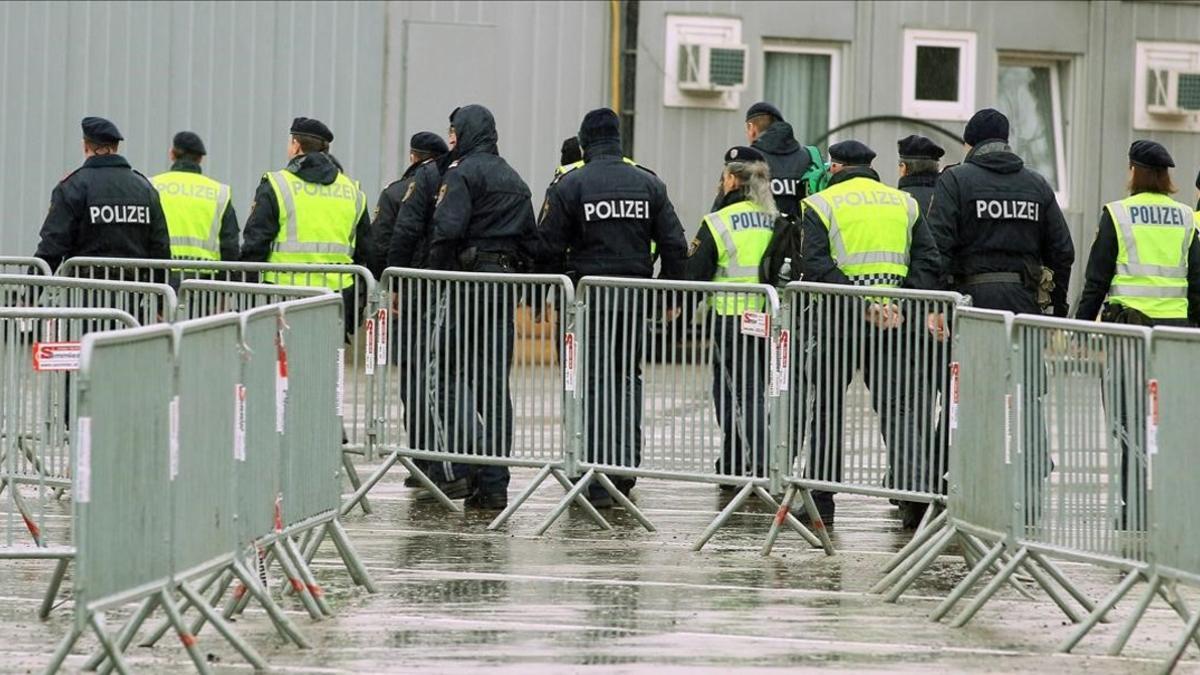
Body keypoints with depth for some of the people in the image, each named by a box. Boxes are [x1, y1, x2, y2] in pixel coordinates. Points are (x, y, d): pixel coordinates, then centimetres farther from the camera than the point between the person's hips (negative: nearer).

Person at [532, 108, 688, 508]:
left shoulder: (569, 185, -4)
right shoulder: (649, 184, 6)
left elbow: (548, 249, -6)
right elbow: (674, 246, 6)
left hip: (588, 296, -3)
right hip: (636, 298, 3)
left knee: (594, 384, 0)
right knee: (627, 378, 16)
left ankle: (597, 480, -4)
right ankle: (626, 466, 15)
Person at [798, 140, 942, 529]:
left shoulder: (820, 205, 2)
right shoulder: (904, 203, 14)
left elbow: (816, 265, -13)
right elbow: (927, 262, 4)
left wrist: (861, 303, -19)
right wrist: (911, 308, -5)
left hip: (838, 321, -3)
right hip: (894, 321, 3)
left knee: (826, 408, 9)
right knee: (897, 408, 3)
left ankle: (820, 501, 13)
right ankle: (916, 492, -14)